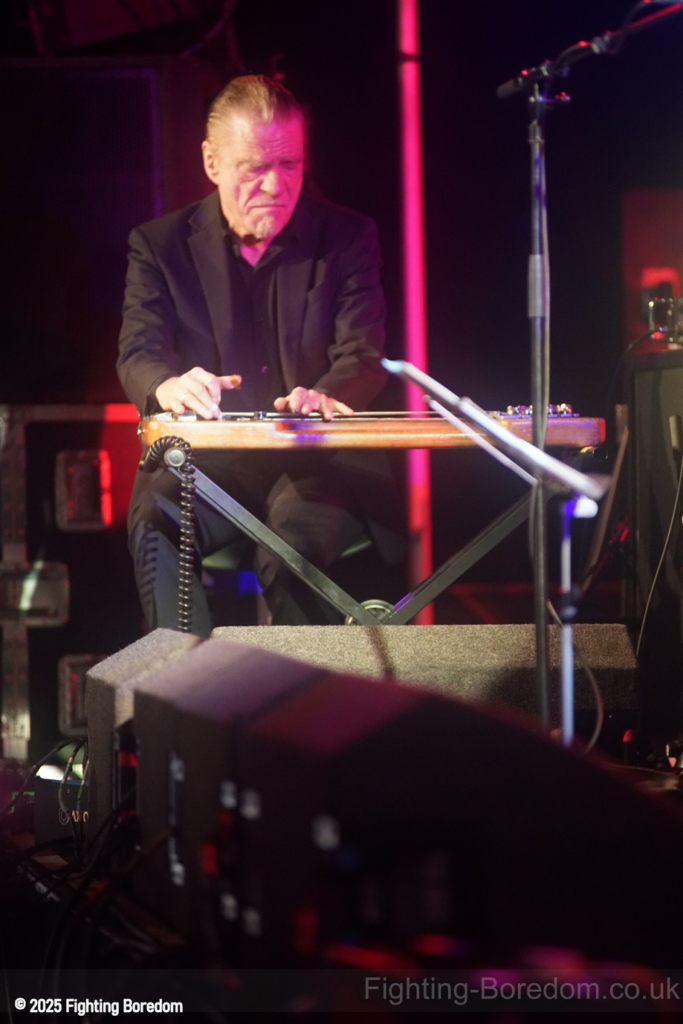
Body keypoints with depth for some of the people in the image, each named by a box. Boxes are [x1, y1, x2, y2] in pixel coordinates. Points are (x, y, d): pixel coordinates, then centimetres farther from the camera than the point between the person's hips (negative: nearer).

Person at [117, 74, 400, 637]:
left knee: (297, 533, -34)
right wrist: (168, 386, -32)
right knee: (155, 521, -31)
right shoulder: (161, 245, 7)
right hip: (208, 462, 1)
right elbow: (138, 354, -5)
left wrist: (325, 397, -31)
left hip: (319, 463, -1)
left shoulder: (348, 237, 6)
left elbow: (363, 354, -5)